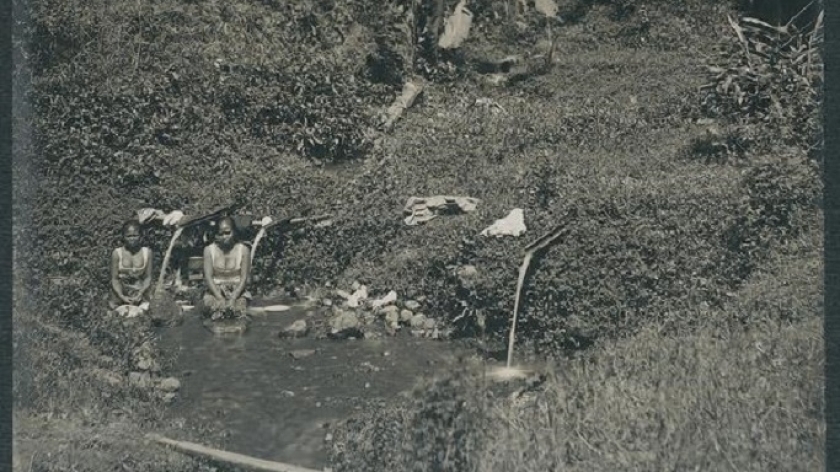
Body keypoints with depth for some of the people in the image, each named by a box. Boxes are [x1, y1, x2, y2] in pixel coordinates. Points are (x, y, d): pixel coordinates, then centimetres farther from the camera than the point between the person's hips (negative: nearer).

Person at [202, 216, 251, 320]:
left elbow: (244, 277, -6)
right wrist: (220, 298, -21)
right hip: (215, 289, 0)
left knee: (241, 302, -31)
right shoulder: (209, 250, -2)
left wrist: (233, 298, -20)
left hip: (237, 289, 0)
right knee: (208, 300, -32)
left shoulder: (243, 250, -4)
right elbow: (208, 276, -7)